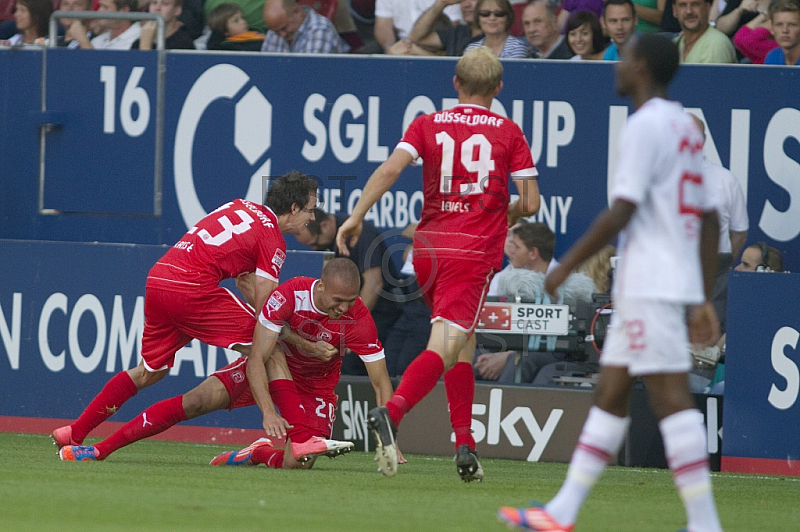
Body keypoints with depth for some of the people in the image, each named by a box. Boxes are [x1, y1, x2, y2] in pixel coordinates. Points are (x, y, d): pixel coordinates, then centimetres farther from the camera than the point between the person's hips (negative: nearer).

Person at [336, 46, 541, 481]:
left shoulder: (427, 125, 9)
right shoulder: (508, 133, 5)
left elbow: (390, 169, -8)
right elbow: (530, 203, 2)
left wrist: (357, 215, -9)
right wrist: (507, 215, 24)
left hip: (428, 248, 4)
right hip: (475, 250, -4)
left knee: (463, 345, 19)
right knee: (444, 348, -14)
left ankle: (465, 446, 14)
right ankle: (390, 414, -38)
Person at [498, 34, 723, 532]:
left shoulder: (645, 126, -11)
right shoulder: (686, 127, 18)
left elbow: (621, 212, -17)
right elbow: (709, 220, 18)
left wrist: (566, 266, -8)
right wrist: (704, 300, 19)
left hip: (650, 286, -10)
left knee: (671, 398, -11)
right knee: (609, 394, 11)